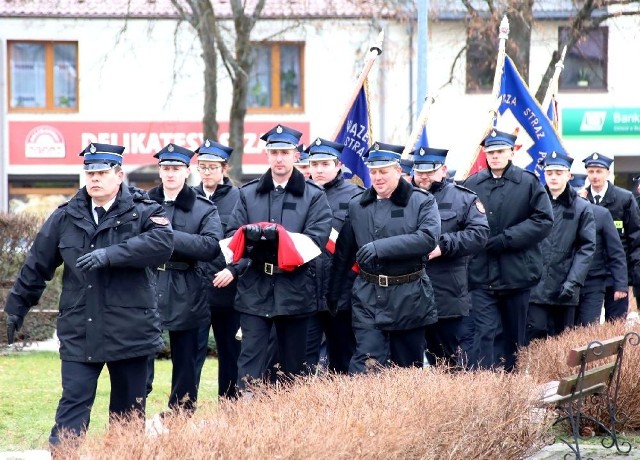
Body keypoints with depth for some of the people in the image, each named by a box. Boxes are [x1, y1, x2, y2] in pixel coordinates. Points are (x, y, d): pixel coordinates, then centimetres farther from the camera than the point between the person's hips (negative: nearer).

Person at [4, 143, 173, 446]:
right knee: (73, 403, -6)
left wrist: (110, 255, -29)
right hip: (79, 332, 1)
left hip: (130, 329, -1)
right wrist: (16, 308, 15)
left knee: (129, 409, 8)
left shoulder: (143, 213, -2)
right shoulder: (66, 218, 8)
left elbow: (163, 243, -23)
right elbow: (37, 265, 14)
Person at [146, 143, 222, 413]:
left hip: (185, 297, 0)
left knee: (185, 365, 8)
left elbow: (211, 246, -12)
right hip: (146, 290, 0)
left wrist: (170, 236, -18)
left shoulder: (204, 209, 3)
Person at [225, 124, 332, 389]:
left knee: (293, 363, 7)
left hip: (295, 290, -1)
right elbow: (232, 236, 4)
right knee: (250, 360, -7)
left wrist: (278, 237, -21)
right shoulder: (248, 194, 13)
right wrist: (250, 236, -19)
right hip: (254, 290, 1)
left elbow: (315, 240, -8)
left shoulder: (314, 196, 5)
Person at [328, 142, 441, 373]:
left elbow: (428, 238, -18)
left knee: (408, 367, 8)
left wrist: (381, 247, -24)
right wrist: (333, 294, 19)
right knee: (366, 365, -11)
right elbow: (343, 254, 16)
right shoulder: (357, 205, 9)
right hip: (368, 298, 1)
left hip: (409, 299, -1)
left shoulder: (422, 201, -2)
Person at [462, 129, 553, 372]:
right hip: (482, 274, 0)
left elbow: (544, 220, -7)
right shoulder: (471, 185, 3)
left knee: (514, 334, 10)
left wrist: (506, 238, -13)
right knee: (485, 334, -8)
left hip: (517, 273, 0)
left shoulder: (528, 182, 0)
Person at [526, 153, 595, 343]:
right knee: (536, 335, -7)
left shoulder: (581, 208, 5)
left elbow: (587, 248, 0)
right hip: (535, 286, -1)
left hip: (565, 289, 1)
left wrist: (573, 282, -10)